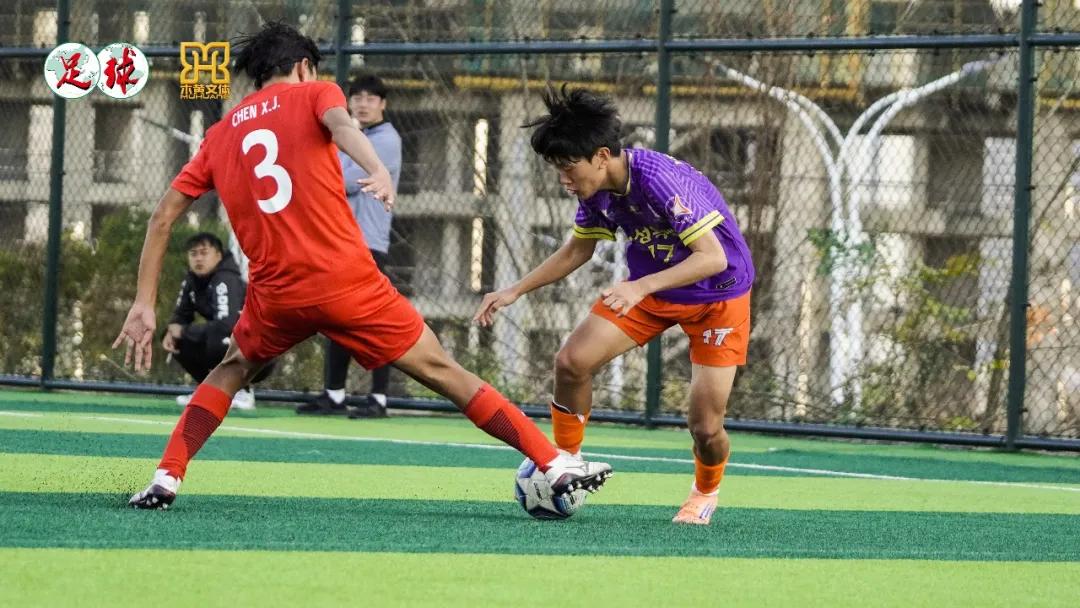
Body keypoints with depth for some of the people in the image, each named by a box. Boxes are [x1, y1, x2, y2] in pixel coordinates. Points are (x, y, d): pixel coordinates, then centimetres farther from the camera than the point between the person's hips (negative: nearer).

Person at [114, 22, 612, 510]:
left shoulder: (220, 135, 19)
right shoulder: (313, 95, 9)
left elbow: (163, 216, 15)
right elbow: (341, 125, -16)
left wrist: (144, 304, 16)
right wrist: (378, 171, -36)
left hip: (276, 291, 3)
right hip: (348, 278, -3)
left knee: (231, 371, 30)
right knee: (442, 371, 5)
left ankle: (165, 479, 14)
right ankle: (554, 465, 2)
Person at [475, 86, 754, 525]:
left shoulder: (659, 180, -33)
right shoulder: (596, 191, -10)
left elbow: (713, 258, -37)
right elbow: (578, 250, 9)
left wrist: (641, 287, -47)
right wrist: (515, 291, 2)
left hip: (718, 295, -6)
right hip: (648, 287, 6)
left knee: (706, 427, -10)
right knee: (572, 361, -11)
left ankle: (705, 493, 24)